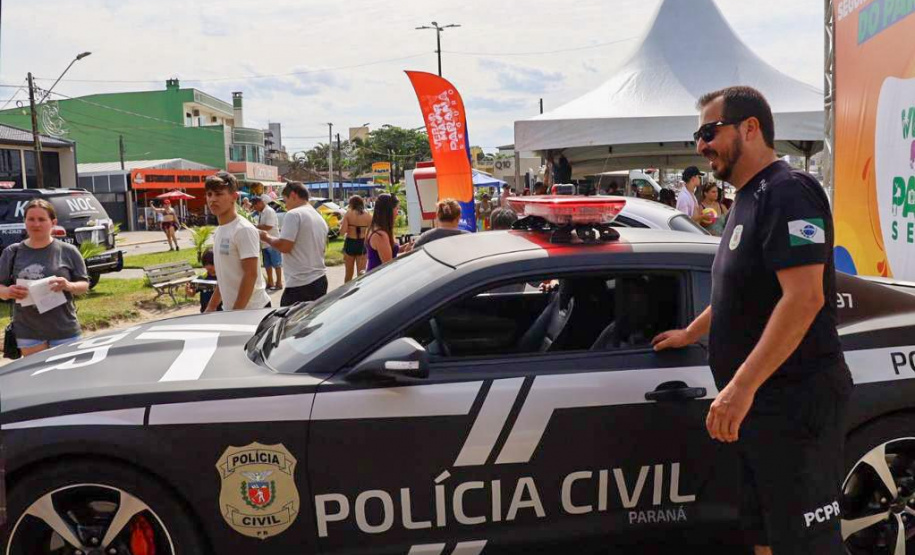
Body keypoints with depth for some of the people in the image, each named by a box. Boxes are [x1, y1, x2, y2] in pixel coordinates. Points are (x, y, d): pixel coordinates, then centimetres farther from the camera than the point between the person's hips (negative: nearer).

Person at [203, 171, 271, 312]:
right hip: (229, 309, 8)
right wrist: (211, 306, 16)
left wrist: (236, 312, -19)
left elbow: (251, 274, -18)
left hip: (251, 309, -8)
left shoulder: (244, 230, -15)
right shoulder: (218, 232, 11)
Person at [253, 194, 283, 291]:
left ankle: (279, 283, 8)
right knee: (267, 264, 14)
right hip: (265, 243, 9)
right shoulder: (261, 213, 11)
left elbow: (268, 227, -23)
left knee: (276, 264, 1)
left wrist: (255, 226, -16)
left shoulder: (270, 211, -16)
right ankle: (270, 283, 23)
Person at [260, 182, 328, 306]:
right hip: (321, 280, 9)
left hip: (300, 285, -9)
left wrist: (267, 238, 2)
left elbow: (284, 246, -16)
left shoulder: (294, 214, -10)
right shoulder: (321, 219, 16)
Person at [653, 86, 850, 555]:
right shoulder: (749, 199, 16)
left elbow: (803, 298, -26)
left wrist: (742, 385, -30)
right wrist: (689, 334, 38)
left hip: (795, 401, -10)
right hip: (758, 402, 10)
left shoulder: (787, 192, -15)